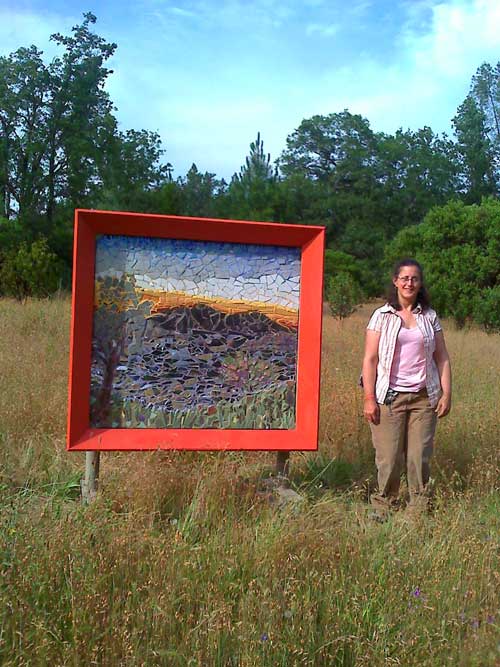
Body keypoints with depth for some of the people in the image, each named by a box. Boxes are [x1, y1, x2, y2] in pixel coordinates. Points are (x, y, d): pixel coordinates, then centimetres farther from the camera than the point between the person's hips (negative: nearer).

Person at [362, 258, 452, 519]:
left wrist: (446, 393, 3)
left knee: (420, 458, 3)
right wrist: (369, 399, -8)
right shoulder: (382, 316, 2)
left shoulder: (429, 317, 10)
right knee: (389, 458, 0)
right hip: (390, 396, -2)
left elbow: (442, 358, 10)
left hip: (424, 397, 2)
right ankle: (383, 510, 17)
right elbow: (370, 359, -2)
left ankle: (419, 511, 18)